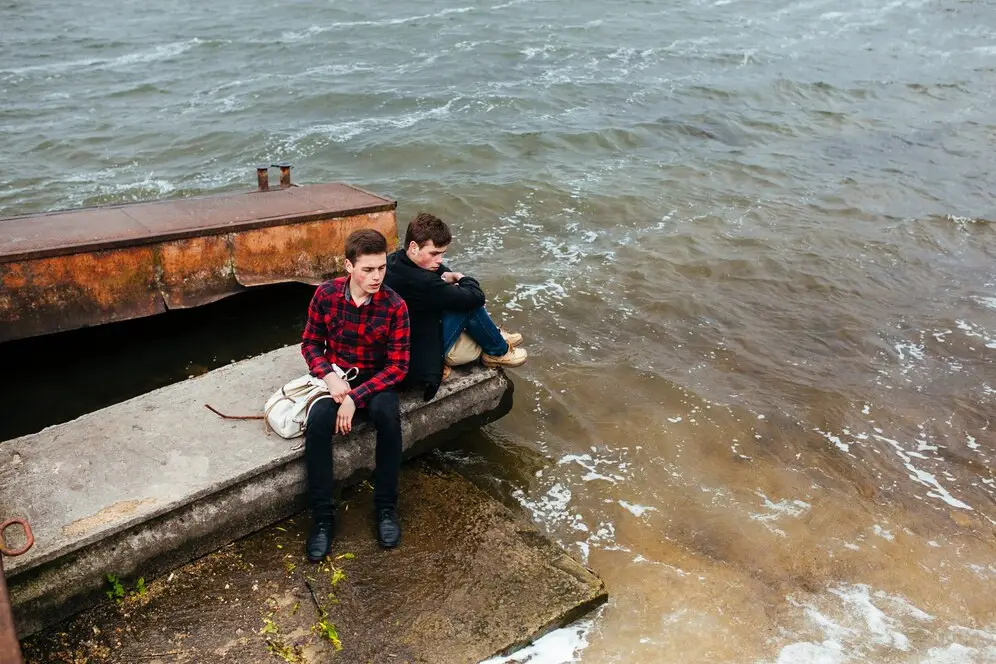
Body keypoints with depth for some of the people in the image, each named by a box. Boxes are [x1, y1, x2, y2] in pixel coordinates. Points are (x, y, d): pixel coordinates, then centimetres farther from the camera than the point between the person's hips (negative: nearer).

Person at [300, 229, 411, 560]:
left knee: (389, 416, -34)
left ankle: (386, 507, -15)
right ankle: (322, 515, -17)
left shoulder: (394, 305, -16)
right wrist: (329, 376, -18)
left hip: (376, 379, -1)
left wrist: (355, 397, -24)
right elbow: (311, 343, 2)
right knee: (317, 421, -30)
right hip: (335, 375, 1)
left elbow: (397, 365, -14)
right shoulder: (326, 294, -10)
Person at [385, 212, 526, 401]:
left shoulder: (395, 261, -5)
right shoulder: (419, 282, -34)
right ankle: (498, 352, 13)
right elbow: (476, 296, -24)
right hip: (418, 361, -9)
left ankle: (493, 336, 31)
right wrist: (462, 278, -4)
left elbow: (436, 268, 18)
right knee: (470, 304, -11)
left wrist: (446, 277, -3)